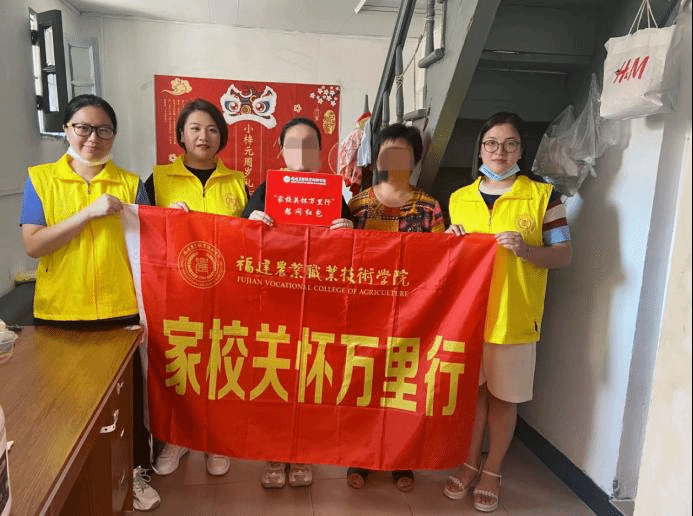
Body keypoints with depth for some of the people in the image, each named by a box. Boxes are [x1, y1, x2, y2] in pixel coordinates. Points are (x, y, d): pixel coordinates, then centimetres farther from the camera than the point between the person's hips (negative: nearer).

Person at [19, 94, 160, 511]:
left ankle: (136, 471, 30)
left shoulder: (130, 184, 1)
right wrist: (89, 213, -19)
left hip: (120, 311, 0)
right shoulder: (40, 179, 0)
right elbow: (33, 245, -11)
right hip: (60, 313, 0)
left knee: (127, 395, 10)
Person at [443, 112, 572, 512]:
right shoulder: (460, 198, 8)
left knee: (504, 397, 9)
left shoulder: (543, 195, -3)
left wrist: (524, 249, -20)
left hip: (515, 317, -2)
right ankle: (471, 464, 33)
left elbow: (564, 255, -3)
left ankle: (492, 472, 29)